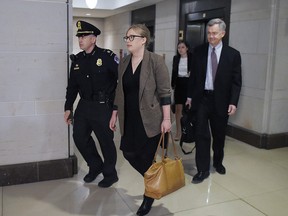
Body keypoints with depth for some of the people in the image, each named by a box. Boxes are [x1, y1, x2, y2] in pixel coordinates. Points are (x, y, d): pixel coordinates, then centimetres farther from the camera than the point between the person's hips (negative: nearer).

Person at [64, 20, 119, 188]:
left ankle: (110, 174, 27)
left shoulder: (107, 56, -12)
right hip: (84, 105, 6)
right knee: (80, 137, 11)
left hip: (103, 107, -6)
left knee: (106, 141, 5)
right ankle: (96, 166, 36)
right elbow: (72, 86, 12)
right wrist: (68, 108, 11)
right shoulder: (77, 60, 6)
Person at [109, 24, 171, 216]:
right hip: (130, 119, 6)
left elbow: (165, 91, -12)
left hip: (150, 119, -6)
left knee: (147, 158, 3)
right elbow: (120, 91, 13)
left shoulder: (156, 61, -11)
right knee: (129, 153, 8)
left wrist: (166, 118, -15)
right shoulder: (124, 62, 7)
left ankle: (149, 195, 28)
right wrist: (115, 114, 13)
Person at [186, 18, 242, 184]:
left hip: (221, 100, 0)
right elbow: (194, 75, 8)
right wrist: (190, 95, 7)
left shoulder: (233, 54, -2)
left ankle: (218, 162, 37)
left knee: (219, 135, 14)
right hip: (202, 98, 0)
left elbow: (236, 81, -3)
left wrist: (233, 102, -11)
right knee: (202, 135, -2)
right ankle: (203, 169, 8)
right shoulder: (199, 51, 2)